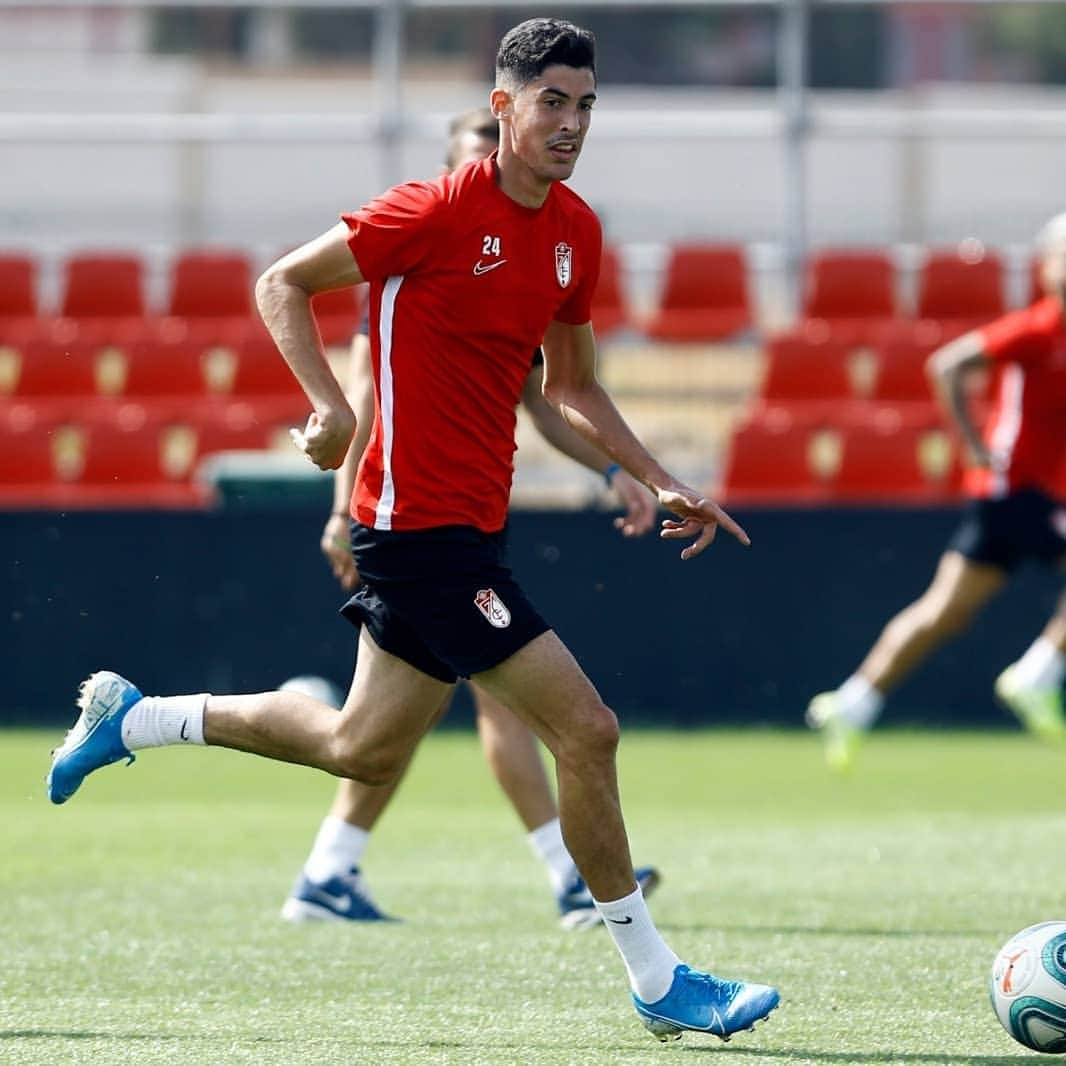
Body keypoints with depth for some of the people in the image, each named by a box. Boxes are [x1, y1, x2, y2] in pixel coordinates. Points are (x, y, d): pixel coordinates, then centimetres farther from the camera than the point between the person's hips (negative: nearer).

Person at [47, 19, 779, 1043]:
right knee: (586, 729, -11)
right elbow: (283, 284, -9)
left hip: (465, 523, 9)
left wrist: (661, 482, 10)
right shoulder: (439, 212, -15)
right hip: (424, 523, -9)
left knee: (365, 748, 21)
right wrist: (332, 409, -21)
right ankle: (657, 983, -2)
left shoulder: (574, 229, 8)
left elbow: (571, 388, 20)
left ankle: (132, 717, 34)